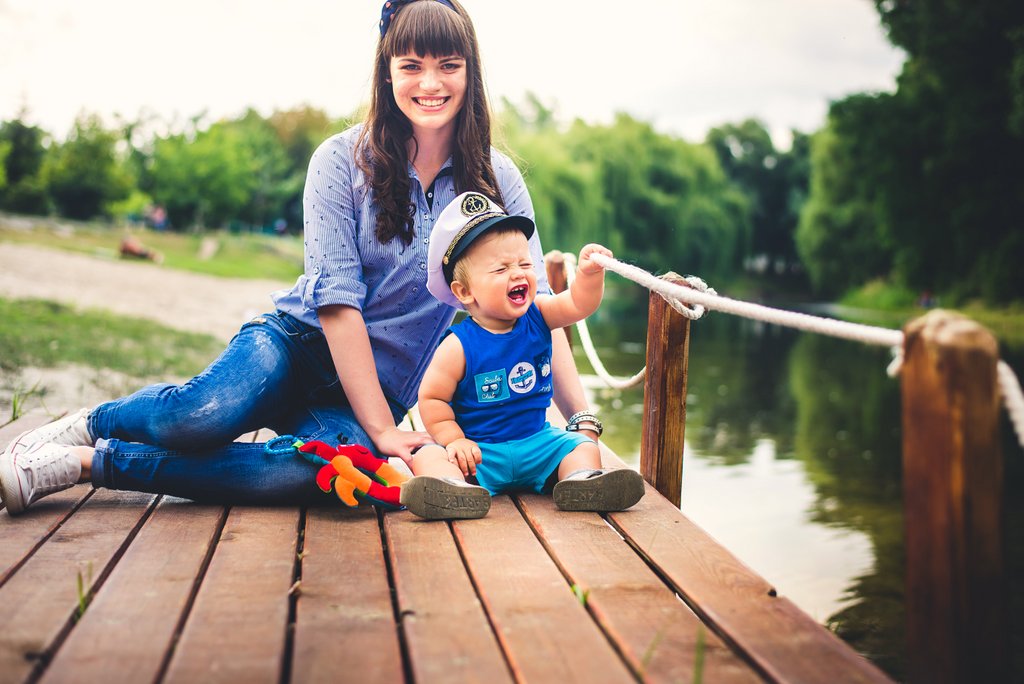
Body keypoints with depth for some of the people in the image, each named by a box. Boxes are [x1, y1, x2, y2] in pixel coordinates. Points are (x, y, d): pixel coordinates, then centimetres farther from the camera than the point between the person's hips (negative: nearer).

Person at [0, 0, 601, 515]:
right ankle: (83, 425, -1)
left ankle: (89, 463, -18)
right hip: (301, 341, -1)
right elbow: (337, 302, -13)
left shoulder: (498, 179, -1)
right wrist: (384, 431, -19)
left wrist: (584, 424, -12)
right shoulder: (343, 161, -7)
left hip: (380, 388, 1)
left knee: (307, 474, -33)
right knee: (208, 414, -35)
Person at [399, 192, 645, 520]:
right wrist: (454, 439, -16)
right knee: (428, 457, -27)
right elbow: (432, 398, -7)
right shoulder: (459, 346, -13)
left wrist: (589, 272, -29)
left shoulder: (536, 317, 0)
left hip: (537, 441, 4)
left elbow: (579, 304, -10)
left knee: (584, 446, -11)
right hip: (479, 449, -4)